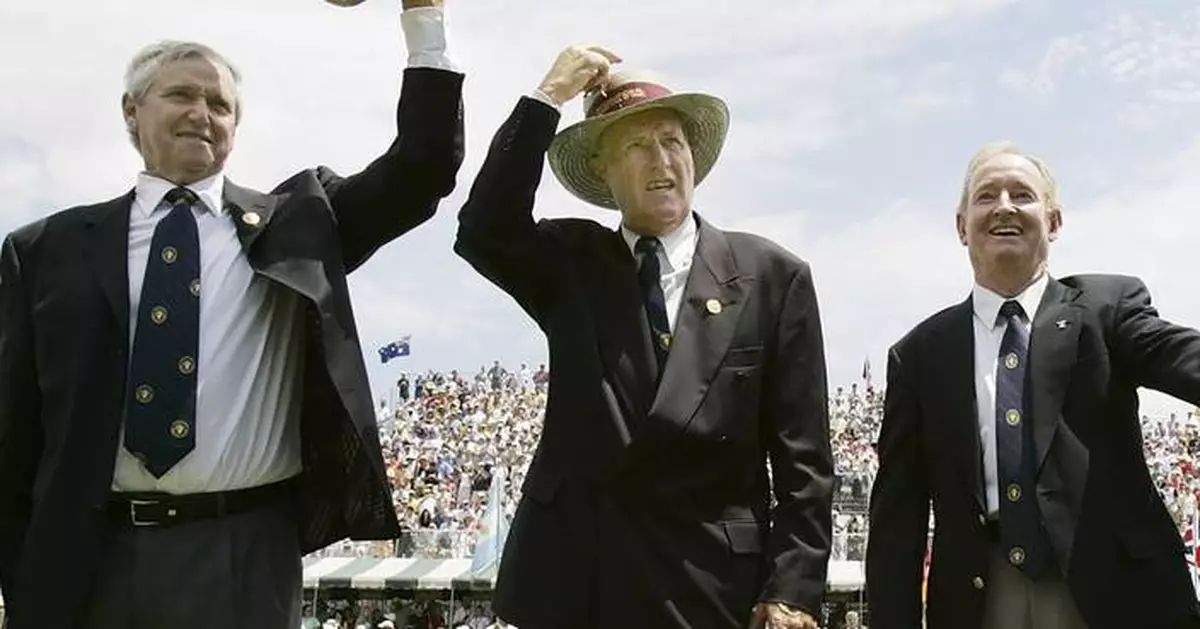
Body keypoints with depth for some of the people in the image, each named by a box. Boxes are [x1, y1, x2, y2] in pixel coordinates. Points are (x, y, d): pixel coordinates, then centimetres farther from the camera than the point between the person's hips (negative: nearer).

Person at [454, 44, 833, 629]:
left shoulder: (771, 275, 0)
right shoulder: (571, 264, 6)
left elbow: (801, 458, -3)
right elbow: (483, 234, -15)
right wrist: (547, 98, -13)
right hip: (573, 576, 2)